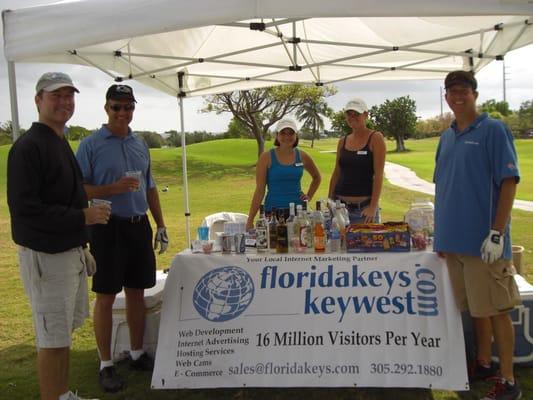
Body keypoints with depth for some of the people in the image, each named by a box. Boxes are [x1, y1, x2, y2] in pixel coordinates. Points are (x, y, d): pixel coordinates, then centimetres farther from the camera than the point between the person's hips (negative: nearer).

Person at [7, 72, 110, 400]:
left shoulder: (61, 143, 14)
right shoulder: (29, 146, -15)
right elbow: (24, 208, -22)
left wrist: (82, 245, 17)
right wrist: (82, 217, -20)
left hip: (70, 252, 9)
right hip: (46, 257, -9)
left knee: (65, 332, 18)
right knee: (53, 339, 0)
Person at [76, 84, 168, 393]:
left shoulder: (141, 145, 12)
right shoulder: (91, 144, -5)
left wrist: (161, 226, 14)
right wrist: (114, 189, -22)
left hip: (139, 226, 5)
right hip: (108, 228, -5)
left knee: (137, 292, 13)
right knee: (106, 297, 2)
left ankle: (138, 353, 27)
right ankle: (106, 364, 15)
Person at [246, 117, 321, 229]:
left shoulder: (302, 156, 6)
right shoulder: (266, 157, -3)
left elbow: (317, 178, 25)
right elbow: (259, 190, -4)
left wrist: (309, 196, 11)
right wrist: (250, 220, -8)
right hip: (273, 211, -2)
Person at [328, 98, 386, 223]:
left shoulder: (375, 138, -3)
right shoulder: (343, 142, 11)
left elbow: (378, 175, -9)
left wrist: (373, 207, -15)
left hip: (364, 208, -4)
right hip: (340, 206, 4)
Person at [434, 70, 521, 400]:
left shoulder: (493, 130, -5)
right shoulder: (447, 137, 13)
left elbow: (509, 182, -11)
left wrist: (496, 234, -17)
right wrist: (441, 233, 14)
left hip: (482, 239, -6)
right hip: (454, 238, 6)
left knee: (496, 309, 1)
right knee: (474, 307, 16)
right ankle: (483, 364, 31)